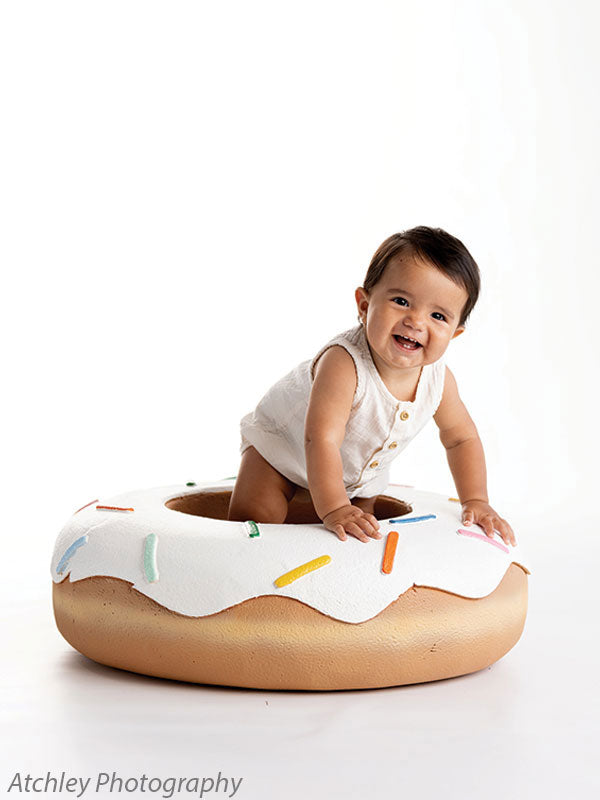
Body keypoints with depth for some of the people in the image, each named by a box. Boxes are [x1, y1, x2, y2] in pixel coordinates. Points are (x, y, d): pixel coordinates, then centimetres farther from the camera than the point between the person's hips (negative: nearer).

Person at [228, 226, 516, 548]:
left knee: (356, 535, 7)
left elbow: (462, 438, -5)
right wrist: (334, 509, -48)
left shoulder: (439, 380, -23)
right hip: (283, 441, -5)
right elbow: (322, 440, -44)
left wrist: (475, 502, -11)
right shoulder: (342, 364, -43)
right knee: (253, 521, -16)